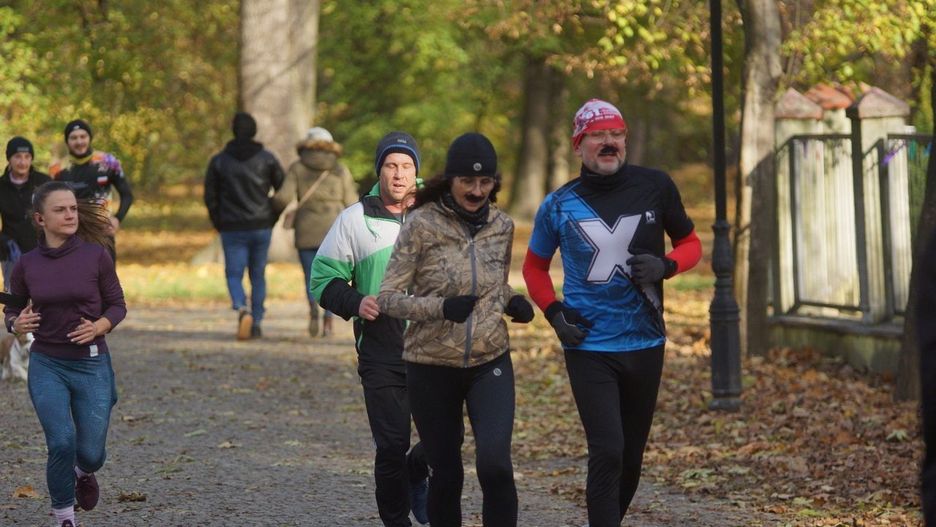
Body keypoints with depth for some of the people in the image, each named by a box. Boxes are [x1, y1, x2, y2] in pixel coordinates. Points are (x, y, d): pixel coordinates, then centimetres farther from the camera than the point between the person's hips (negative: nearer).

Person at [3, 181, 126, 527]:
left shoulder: (96, 256, -6)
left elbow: (117, 304, 2)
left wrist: (98, 327, -18)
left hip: (91, 364, 0)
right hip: (47, 366, 0)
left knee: (90, 454, 0)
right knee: (62, 443, -16)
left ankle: (83, 471, 40)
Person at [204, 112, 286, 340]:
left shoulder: (219, 161, 0)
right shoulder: (267, 159, -1)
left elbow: (210, 196, 0)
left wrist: (218, 223, 11)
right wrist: (273, 216, 11)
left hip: (232, 229, -1)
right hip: (261, 227, 1)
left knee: (234, 275, 2)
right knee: (258, 275, 13)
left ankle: (242, 309, -26)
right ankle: (256, 323, 12)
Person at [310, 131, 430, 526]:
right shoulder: (355, 219, 3)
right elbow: (322, 278, 6)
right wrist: (355, 303, -12)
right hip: (381, 353, -1)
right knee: (391, 447, -3)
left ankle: (416, 474, 34)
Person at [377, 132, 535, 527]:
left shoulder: (502, 226, 3)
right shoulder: (423, 224, -10)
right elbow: (387, 298, -11)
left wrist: (512, 302, -2)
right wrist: (441, 307, -27)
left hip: (490, 364, 2)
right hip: (432, 368, -2)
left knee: (495, 464, -18)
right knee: (446, 474, 6)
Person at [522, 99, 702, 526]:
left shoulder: (654, 187, -1)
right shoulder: (559, 205, 0)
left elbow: (690, 243, 12)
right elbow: (535, 266, 15)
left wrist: (665, 266, -10)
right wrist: (555, 313, -1)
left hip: (645, 345, 2)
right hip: (588, 346, -2)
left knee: (631, 457, 13)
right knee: (608, 451, -15)